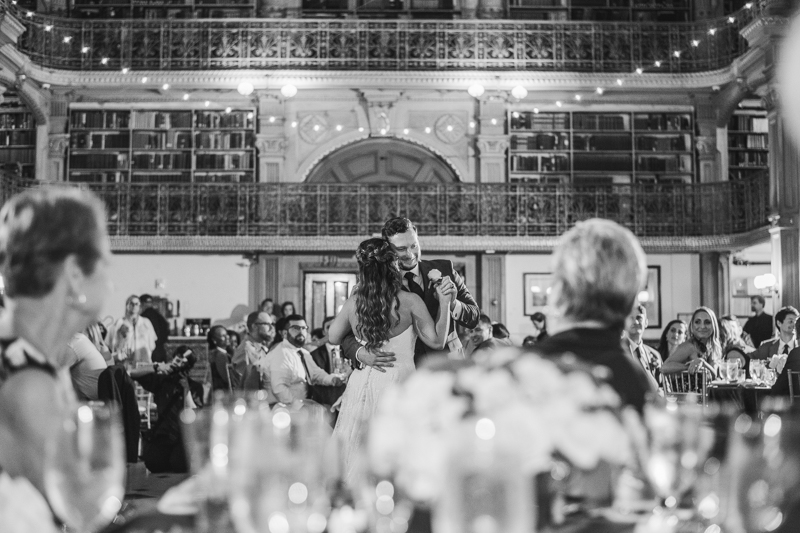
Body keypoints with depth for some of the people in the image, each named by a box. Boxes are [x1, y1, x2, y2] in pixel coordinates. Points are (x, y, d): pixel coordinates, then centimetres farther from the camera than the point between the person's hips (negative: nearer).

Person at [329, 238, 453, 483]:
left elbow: (333, 337, 14)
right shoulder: (409, 300, -9)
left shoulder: (353, 302, 1)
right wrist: (444, 303, 1)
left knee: (354, 452, 12)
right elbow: (436, 340, -4)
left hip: (362, 381, 3)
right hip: (398, 381, -3)